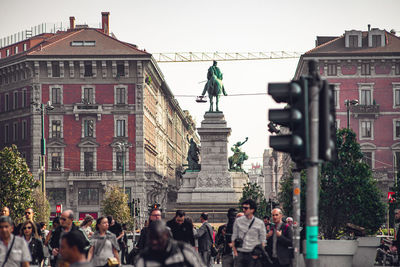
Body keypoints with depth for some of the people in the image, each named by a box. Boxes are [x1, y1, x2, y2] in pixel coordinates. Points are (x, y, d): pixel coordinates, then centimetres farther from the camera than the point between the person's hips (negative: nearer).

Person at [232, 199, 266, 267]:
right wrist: (235, 251, 2)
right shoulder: (238, 221, 5)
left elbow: (263, 240, 5)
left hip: (253, 254, -1)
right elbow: (234, 236, 10)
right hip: (240, 253, 1)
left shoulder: (260, 223, 1)